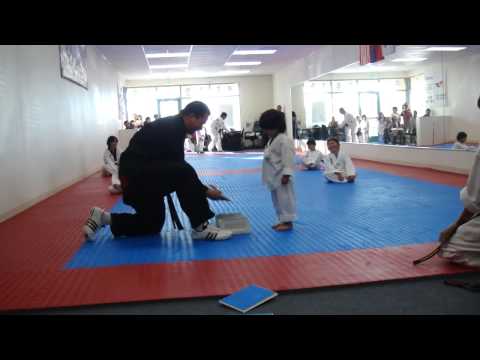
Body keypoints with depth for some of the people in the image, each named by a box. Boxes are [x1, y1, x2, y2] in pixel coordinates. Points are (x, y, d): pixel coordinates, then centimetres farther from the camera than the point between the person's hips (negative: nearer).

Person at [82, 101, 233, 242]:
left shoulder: (173, 125, 12)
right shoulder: (172, 129, -19)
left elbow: (172, 166, 15)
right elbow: (181, 168, -21)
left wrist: (200, 190, 11)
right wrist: (205, 191, -14)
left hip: (140, 172, 11)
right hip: (136, 173, -11)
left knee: (154, 224, 16)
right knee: (184, 173, -29)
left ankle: (103, 218, 22)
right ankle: (200, 227, -18)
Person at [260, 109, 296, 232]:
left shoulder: (284, 140, -18)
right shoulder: (271, 140, 14)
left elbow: (288, 159, -23)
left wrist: (286, 174, -26)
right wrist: (268, 175, 20)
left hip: (281, 176, -10)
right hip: (273, 176, 11)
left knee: (285, 199, -2)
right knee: (277, 200, 17)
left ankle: (288, 222, 7)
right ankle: (282, 220, 28)